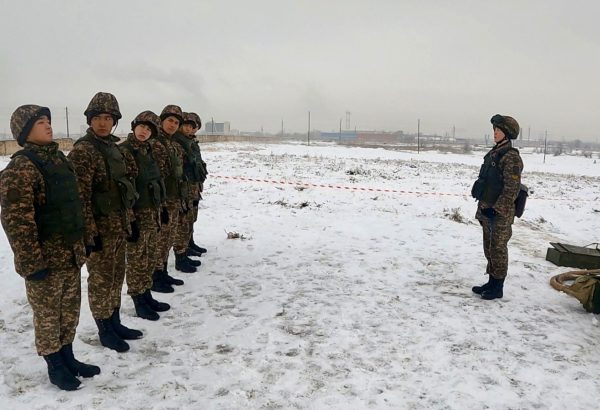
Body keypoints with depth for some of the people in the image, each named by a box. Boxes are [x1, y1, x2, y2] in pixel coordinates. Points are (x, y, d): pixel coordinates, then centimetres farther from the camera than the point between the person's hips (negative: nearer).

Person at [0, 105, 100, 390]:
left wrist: (80, 243, 19)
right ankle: (55, 368, 24)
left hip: (70, 253, 8)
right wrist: (31, 263, -21)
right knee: (47, 315, 8)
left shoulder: (59, 159, 10)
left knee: (70, 311, 18)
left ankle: (68, 358, 34)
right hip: (45, 258, -8)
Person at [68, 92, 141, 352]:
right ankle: (105, 332, 18)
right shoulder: (82, 151, -15)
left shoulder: (112, 147, 11)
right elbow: (80, 196, -19)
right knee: (101, 281, 4)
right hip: (100, 227, -8)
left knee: (116, 277, 17)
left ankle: (115, 324, 31)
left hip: (119, 225, 8)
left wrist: (131, 220, 16)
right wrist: (89, 232, -20)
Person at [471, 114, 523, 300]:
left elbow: (512, 189, -18)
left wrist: (496, 209, -20)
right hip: (487, 210, 8)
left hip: (500, 214, -8)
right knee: (489, 248, 15)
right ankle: (491, 282, 27)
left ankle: (498, 288, 12)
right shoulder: (493, 154, 11)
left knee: (498, 249, 1)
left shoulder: (511, 157, -14)